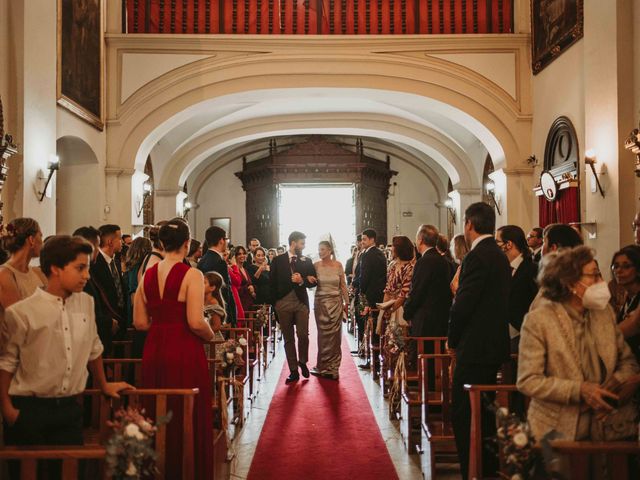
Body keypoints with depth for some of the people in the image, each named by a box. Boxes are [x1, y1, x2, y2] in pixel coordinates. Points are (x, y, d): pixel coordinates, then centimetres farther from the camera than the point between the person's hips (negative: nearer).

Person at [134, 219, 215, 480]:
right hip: (184, 351, -6)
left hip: (154, 350, 6)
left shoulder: (147, 274, 5)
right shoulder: (191, 275, -12)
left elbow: (140, 322, 6)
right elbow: (196, 323, -19)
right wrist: (210, 335, 1)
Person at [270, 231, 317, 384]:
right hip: (283, 303, 0)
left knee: (303, 335, -10)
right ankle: (293, 371, 12)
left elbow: (313, 282, 7)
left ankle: (302, 361, 17)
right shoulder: (278, 260, 4)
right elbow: (273, 282, 4)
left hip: (301, 302, 1)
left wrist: (302, 281, -12)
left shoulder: (306, 261, 9)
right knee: (288, 338, 4)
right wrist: (275, 302, -2)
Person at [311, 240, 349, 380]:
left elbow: (343, 285, 4)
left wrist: (346, 303, 3)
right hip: (320, 303, 0)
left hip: (335, 303, 0)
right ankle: (323, 366, 13)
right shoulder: (316, 266, 0)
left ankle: (332, 367, 12)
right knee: (323, 335, 2)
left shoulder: (338, 265, 0)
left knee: (334, 335, 2)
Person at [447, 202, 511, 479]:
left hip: (476, 347, -10)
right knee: (484, 411, 19)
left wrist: (452, 340, -3)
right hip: (495, 345, 10)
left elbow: (463, 304, -19)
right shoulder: (499, 256, 13)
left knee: (463, 413, -4)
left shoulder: (477, 257, -16)